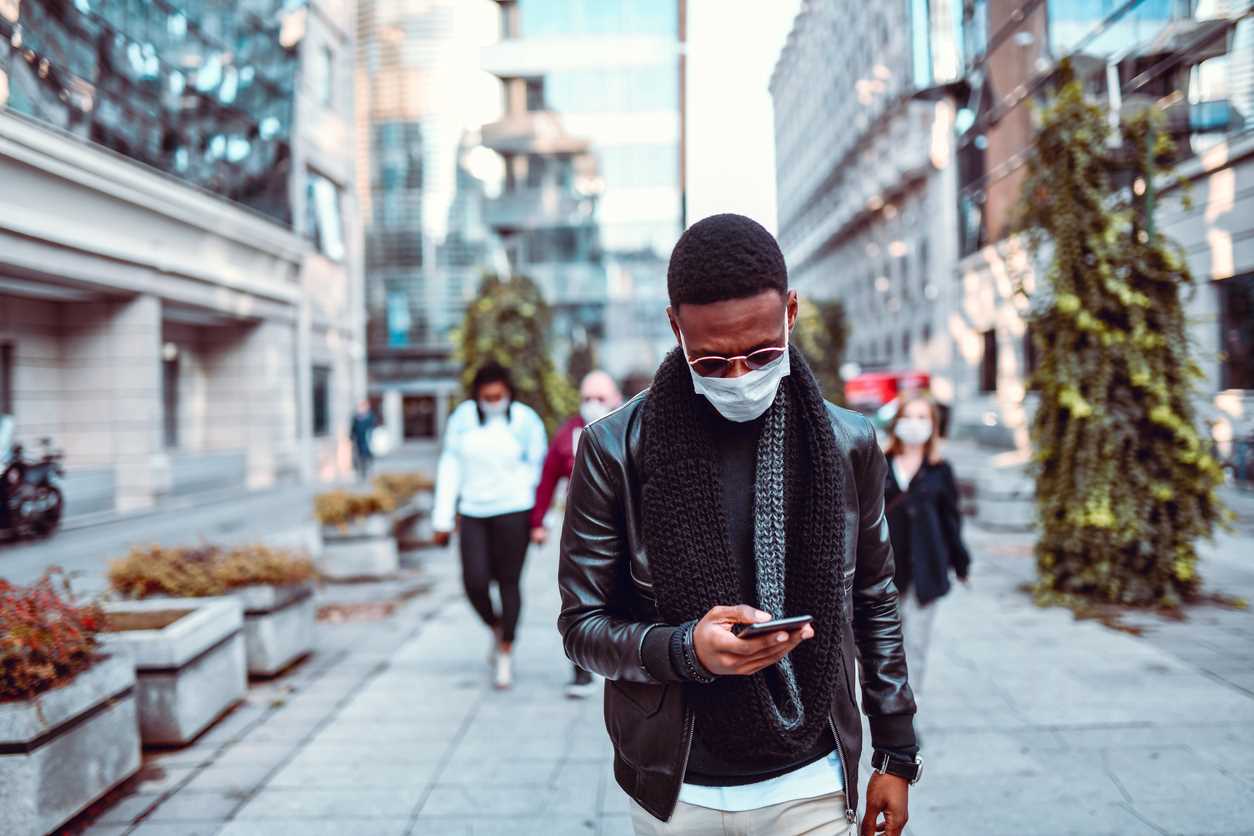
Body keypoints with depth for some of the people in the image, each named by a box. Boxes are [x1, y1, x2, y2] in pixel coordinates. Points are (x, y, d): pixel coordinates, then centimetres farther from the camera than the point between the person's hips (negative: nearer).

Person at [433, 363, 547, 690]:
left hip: (512, 511, -2)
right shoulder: (462, 418, 3)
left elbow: (539, 469, 1)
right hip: (473, 513, 2)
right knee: (475, 583, -5)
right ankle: (496, 629, 27)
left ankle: (506, 654, 15)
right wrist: (443, 519, 4)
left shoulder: (525, 420, -3)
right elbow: (450, 469, 6)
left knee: (509, 582, 1)